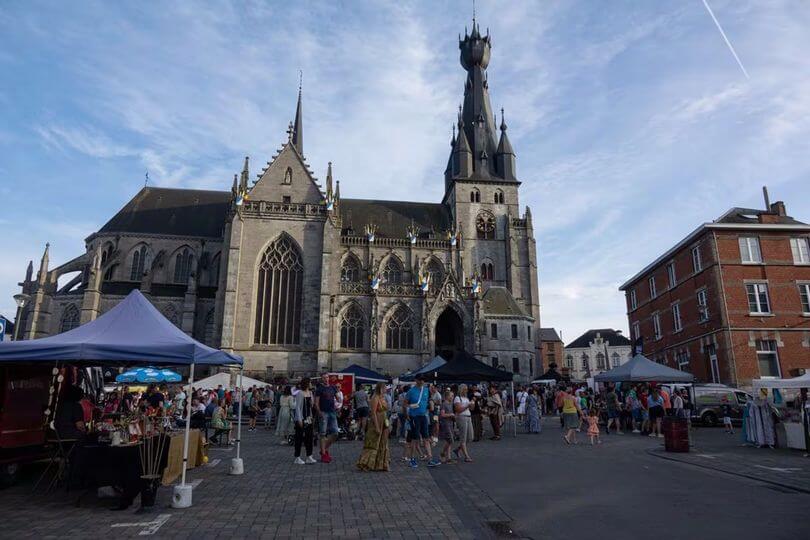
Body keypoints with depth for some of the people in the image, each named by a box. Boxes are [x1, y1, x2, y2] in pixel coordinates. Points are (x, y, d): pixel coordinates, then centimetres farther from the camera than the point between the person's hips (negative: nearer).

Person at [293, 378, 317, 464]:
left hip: (309, 418, 7)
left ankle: (309, 456, 13)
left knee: (309, 437, 7)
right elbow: (297, 407, -13)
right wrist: (299, 420, -17)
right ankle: (297, 458, 7)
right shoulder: (300, 393, -10)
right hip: (301, 419, -7)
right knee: (299, 438, 0)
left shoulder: (310, 393, 11)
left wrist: (314, 404, -1)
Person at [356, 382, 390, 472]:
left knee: (382, 445, 12)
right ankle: (364, 464, -1)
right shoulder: (375, 398, -14)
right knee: (373, 444, -6)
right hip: (376, 423, -9)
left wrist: (388, 424, 15)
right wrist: (377, 427, -23)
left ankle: (380, 465, 20)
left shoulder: (383, 398, 12)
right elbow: (373, 413, -20)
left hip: (383, 425, 9)